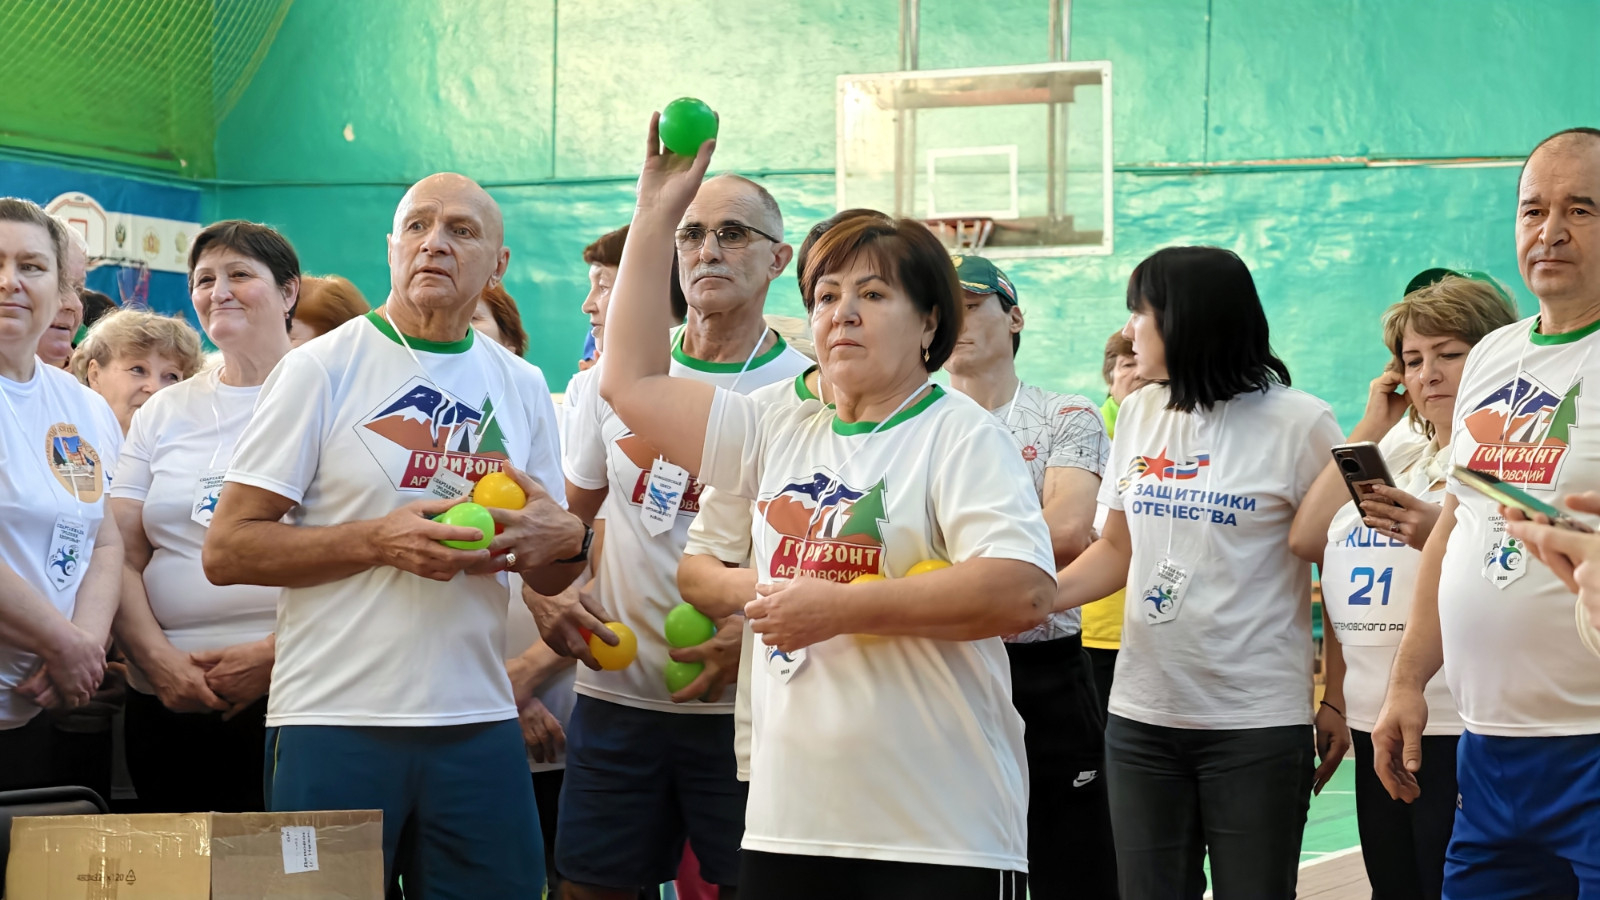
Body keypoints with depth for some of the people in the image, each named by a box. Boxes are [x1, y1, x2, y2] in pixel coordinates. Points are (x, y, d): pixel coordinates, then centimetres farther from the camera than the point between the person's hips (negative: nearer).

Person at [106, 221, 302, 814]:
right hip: (165, 701, 4)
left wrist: (272, 654, -16)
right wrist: (160, 660, -6)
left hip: (290, 697, -4)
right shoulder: (164, 414, 16)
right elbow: (121, 557, 11)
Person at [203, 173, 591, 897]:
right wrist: (380, 540, -17)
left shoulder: (522, 388, 12)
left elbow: (552, 579, 19)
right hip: (334, 724, -4)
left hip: (479, 722, 4)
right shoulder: (320, 368, -1)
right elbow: (226, 550, -6)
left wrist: (566, 538, -5)